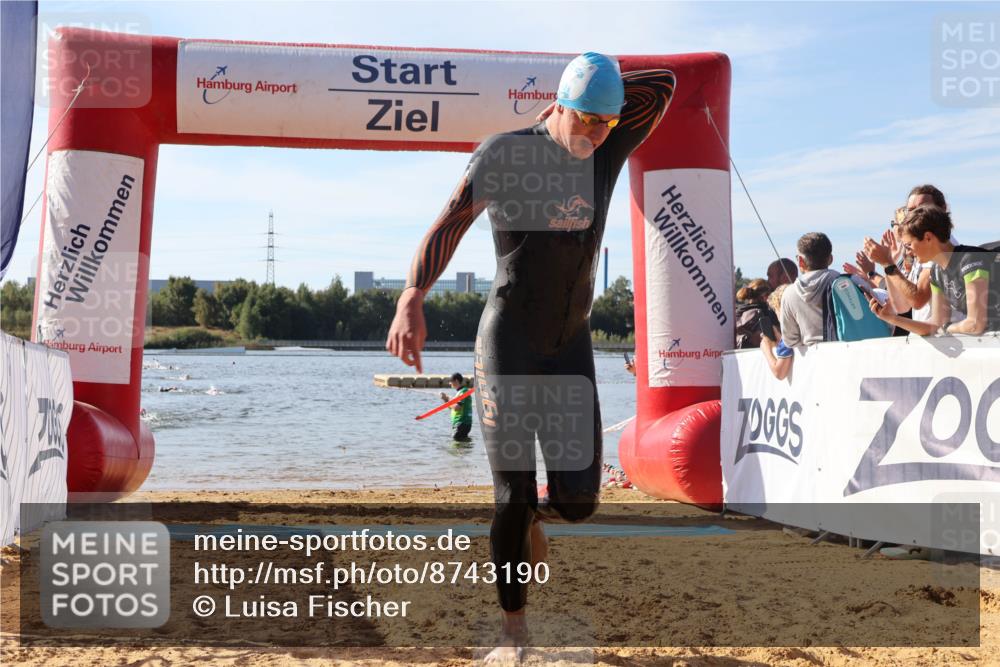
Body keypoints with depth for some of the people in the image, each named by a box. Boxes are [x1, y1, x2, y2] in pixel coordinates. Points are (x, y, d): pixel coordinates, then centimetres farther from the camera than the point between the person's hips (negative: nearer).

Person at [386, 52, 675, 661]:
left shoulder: (608, 150, 6)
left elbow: (663, 83, 10)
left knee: (580, 498, -2)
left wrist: (601, 100, 5)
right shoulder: (506, 152, -7)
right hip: (508, 342, -4)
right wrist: (412, 298, -30)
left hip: (571, 344, 4)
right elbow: (449, 223, -16)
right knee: (513, 494, -3)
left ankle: (533, 518, 35)